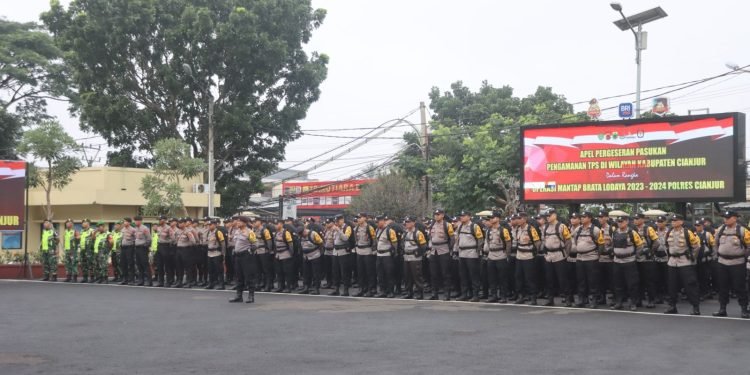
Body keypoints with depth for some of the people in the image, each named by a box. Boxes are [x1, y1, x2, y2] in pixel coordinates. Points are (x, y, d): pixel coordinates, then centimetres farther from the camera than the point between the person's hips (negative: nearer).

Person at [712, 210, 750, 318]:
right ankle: (722, 309, 18)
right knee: (722, 287, 9)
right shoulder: (720, 230, 4)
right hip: (722, 263, 4)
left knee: (740, 287, -1)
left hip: (737, 264, -4)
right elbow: (715, 244, 20)